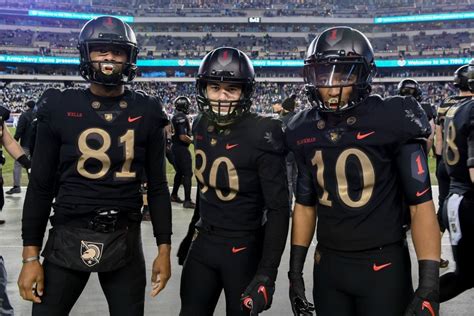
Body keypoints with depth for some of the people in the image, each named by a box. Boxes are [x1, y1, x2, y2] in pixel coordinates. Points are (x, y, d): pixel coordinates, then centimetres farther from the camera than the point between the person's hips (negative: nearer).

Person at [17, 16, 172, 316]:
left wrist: (164, 249, 3)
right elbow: (40, 187, 1)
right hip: (68, 238, -1)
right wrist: (31, 256, -1)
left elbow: (157, 186, 5)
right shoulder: (60, 108, -2)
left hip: (125, 240, 1)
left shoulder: (146, 113, 1)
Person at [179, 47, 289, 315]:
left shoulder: (262, 136, -19)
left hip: (244, 251, -5)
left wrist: (267, 274, -20)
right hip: (203, 244, 5)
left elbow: (278, 209, -18)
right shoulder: (202, 126, 0)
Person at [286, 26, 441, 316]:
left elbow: (421, 203, -12)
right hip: (328, 265, 4)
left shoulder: (392, 122, -12)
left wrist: (429, 284, -17)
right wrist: (295, 270, 10)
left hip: (383, 267, -4)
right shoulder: (305, 132, 2)